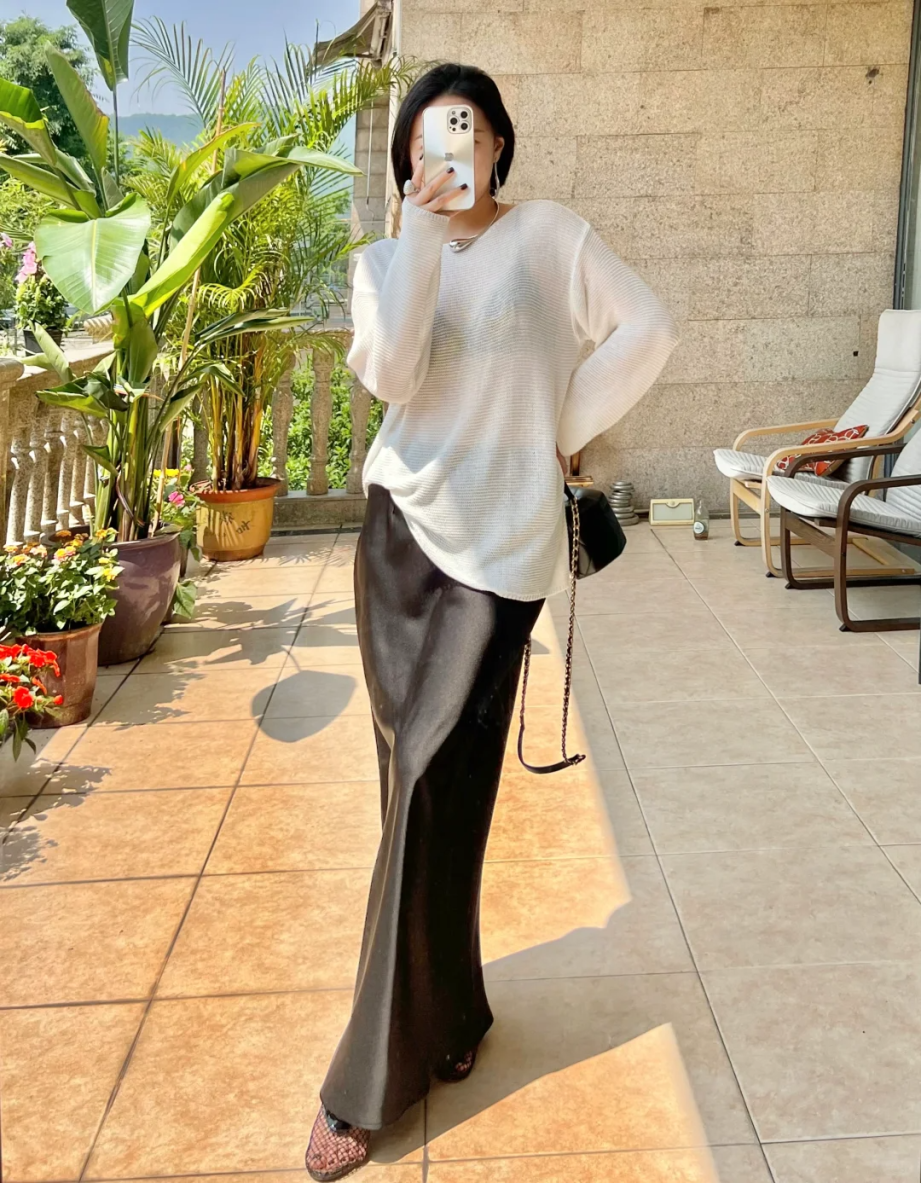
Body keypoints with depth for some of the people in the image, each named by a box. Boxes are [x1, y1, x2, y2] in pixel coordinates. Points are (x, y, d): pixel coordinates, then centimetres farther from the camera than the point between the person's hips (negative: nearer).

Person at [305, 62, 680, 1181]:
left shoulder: (551, 234, 4)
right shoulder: (388, 258, 8)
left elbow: (646, 329, 2)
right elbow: (390, 372, -11)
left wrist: (562, 428, 1)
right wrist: (423, 226, -13)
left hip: (500, 539, -3)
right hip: (403, 528, 3)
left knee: (435, 790, -4)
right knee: (424, 784, 7)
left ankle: (371, 1078, 8)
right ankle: (444, 1013, 27)